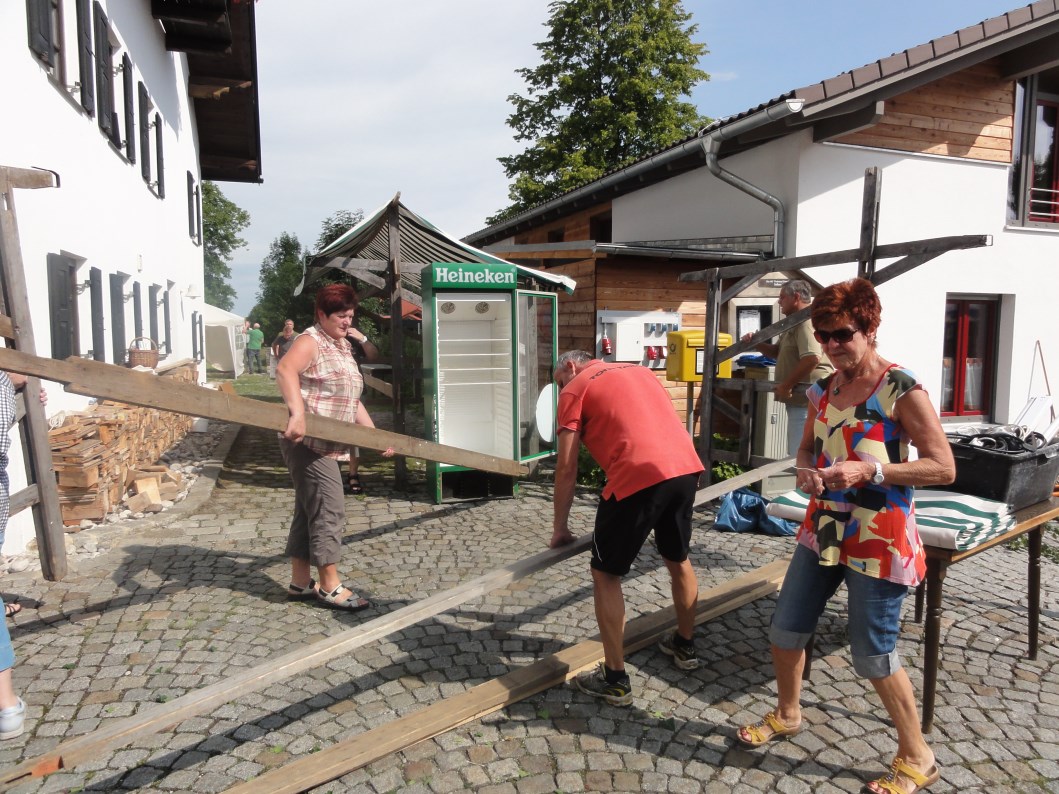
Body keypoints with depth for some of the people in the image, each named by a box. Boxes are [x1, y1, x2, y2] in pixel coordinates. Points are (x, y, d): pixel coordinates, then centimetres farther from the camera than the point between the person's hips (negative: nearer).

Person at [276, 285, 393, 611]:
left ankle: (300, 582, 23)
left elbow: (352, 401, 23)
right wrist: (297, 413, -43)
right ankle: (330, 586, 3)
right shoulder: (311, 341, -9)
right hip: (307, 441, -9)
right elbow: (285, 369, -30)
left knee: (309, 511, 14)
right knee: (329, 510, -7)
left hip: (327, 445, 9)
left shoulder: (343, 347, 19)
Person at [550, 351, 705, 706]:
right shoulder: (638, 370, 28)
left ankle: (615, 679, 15)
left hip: (639, 477, -7)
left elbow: (567, 469, 5)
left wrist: (560, 527, 14)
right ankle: (685, 645, 46)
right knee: (678, 559, 27)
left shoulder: (574, 389, 9)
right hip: (687, 466, 7)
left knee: (605, 574, 9)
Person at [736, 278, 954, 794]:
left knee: (873, 656, 2)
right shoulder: (823, 390, 4)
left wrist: (868, 470, -26)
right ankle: (787, 714, 40)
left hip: (877, 541, -7)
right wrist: (805, 471, -6)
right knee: (785, 629, 14)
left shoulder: (902, 392, -15)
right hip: (823, 529, 7)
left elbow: (944, 468, -16)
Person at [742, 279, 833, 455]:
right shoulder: (795, 323, 19)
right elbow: (778, 352, 25)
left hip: (807, 400, -11)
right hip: (800, 399, 11)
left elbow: (812, 358, -30)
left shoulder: (806, 322, -18)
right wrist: (755, 343, 7)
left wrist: (786, 385, -22)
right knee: (797, 453, 19)